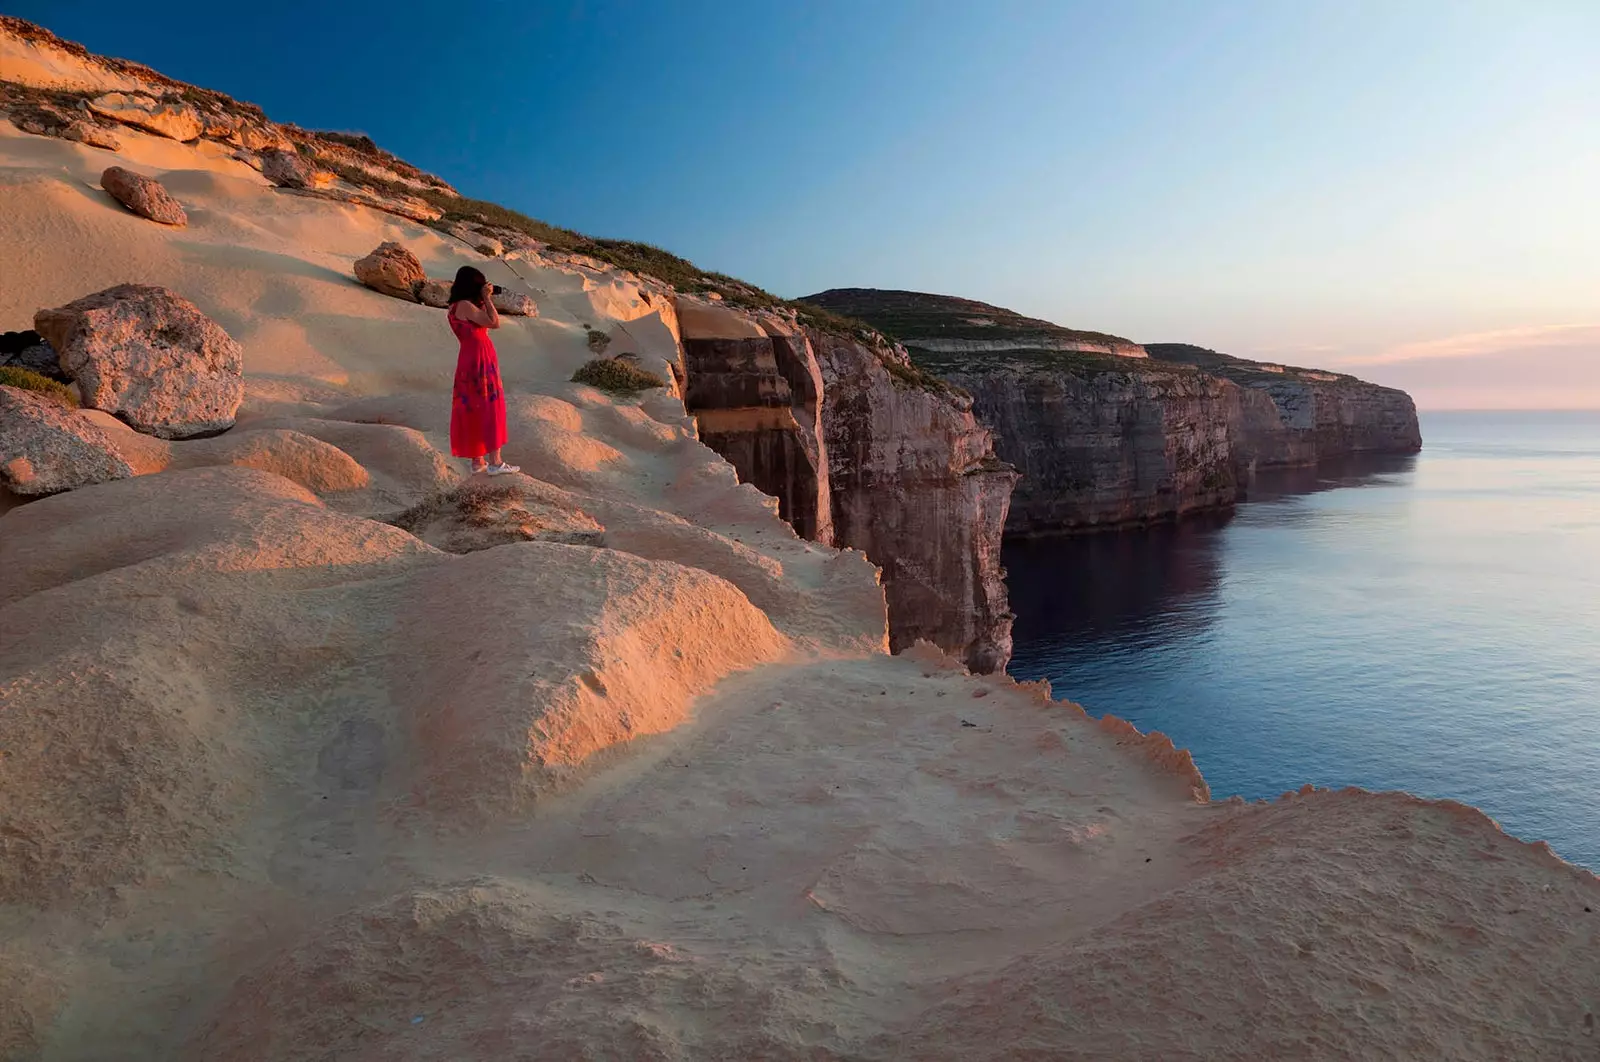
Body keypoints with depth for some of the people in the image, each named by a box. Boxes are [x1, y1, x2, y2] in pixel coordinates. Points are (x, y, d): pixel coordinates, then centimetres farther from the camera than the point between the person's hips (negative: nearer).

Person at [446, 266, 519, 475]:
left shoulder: (465, 306, 13)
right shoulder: (464, 305, -15)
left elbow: (487, 322, 16)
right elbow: (494, 322, -17)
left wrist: (485, 300, 11)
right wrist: (487, 299, -7)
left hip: (474, 361, 10)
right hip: (479, 363, -10)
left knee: (475, 410, 12)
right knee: (489, 409, -4)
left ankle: (478, 461, 18)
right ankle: (495, 462, -1)